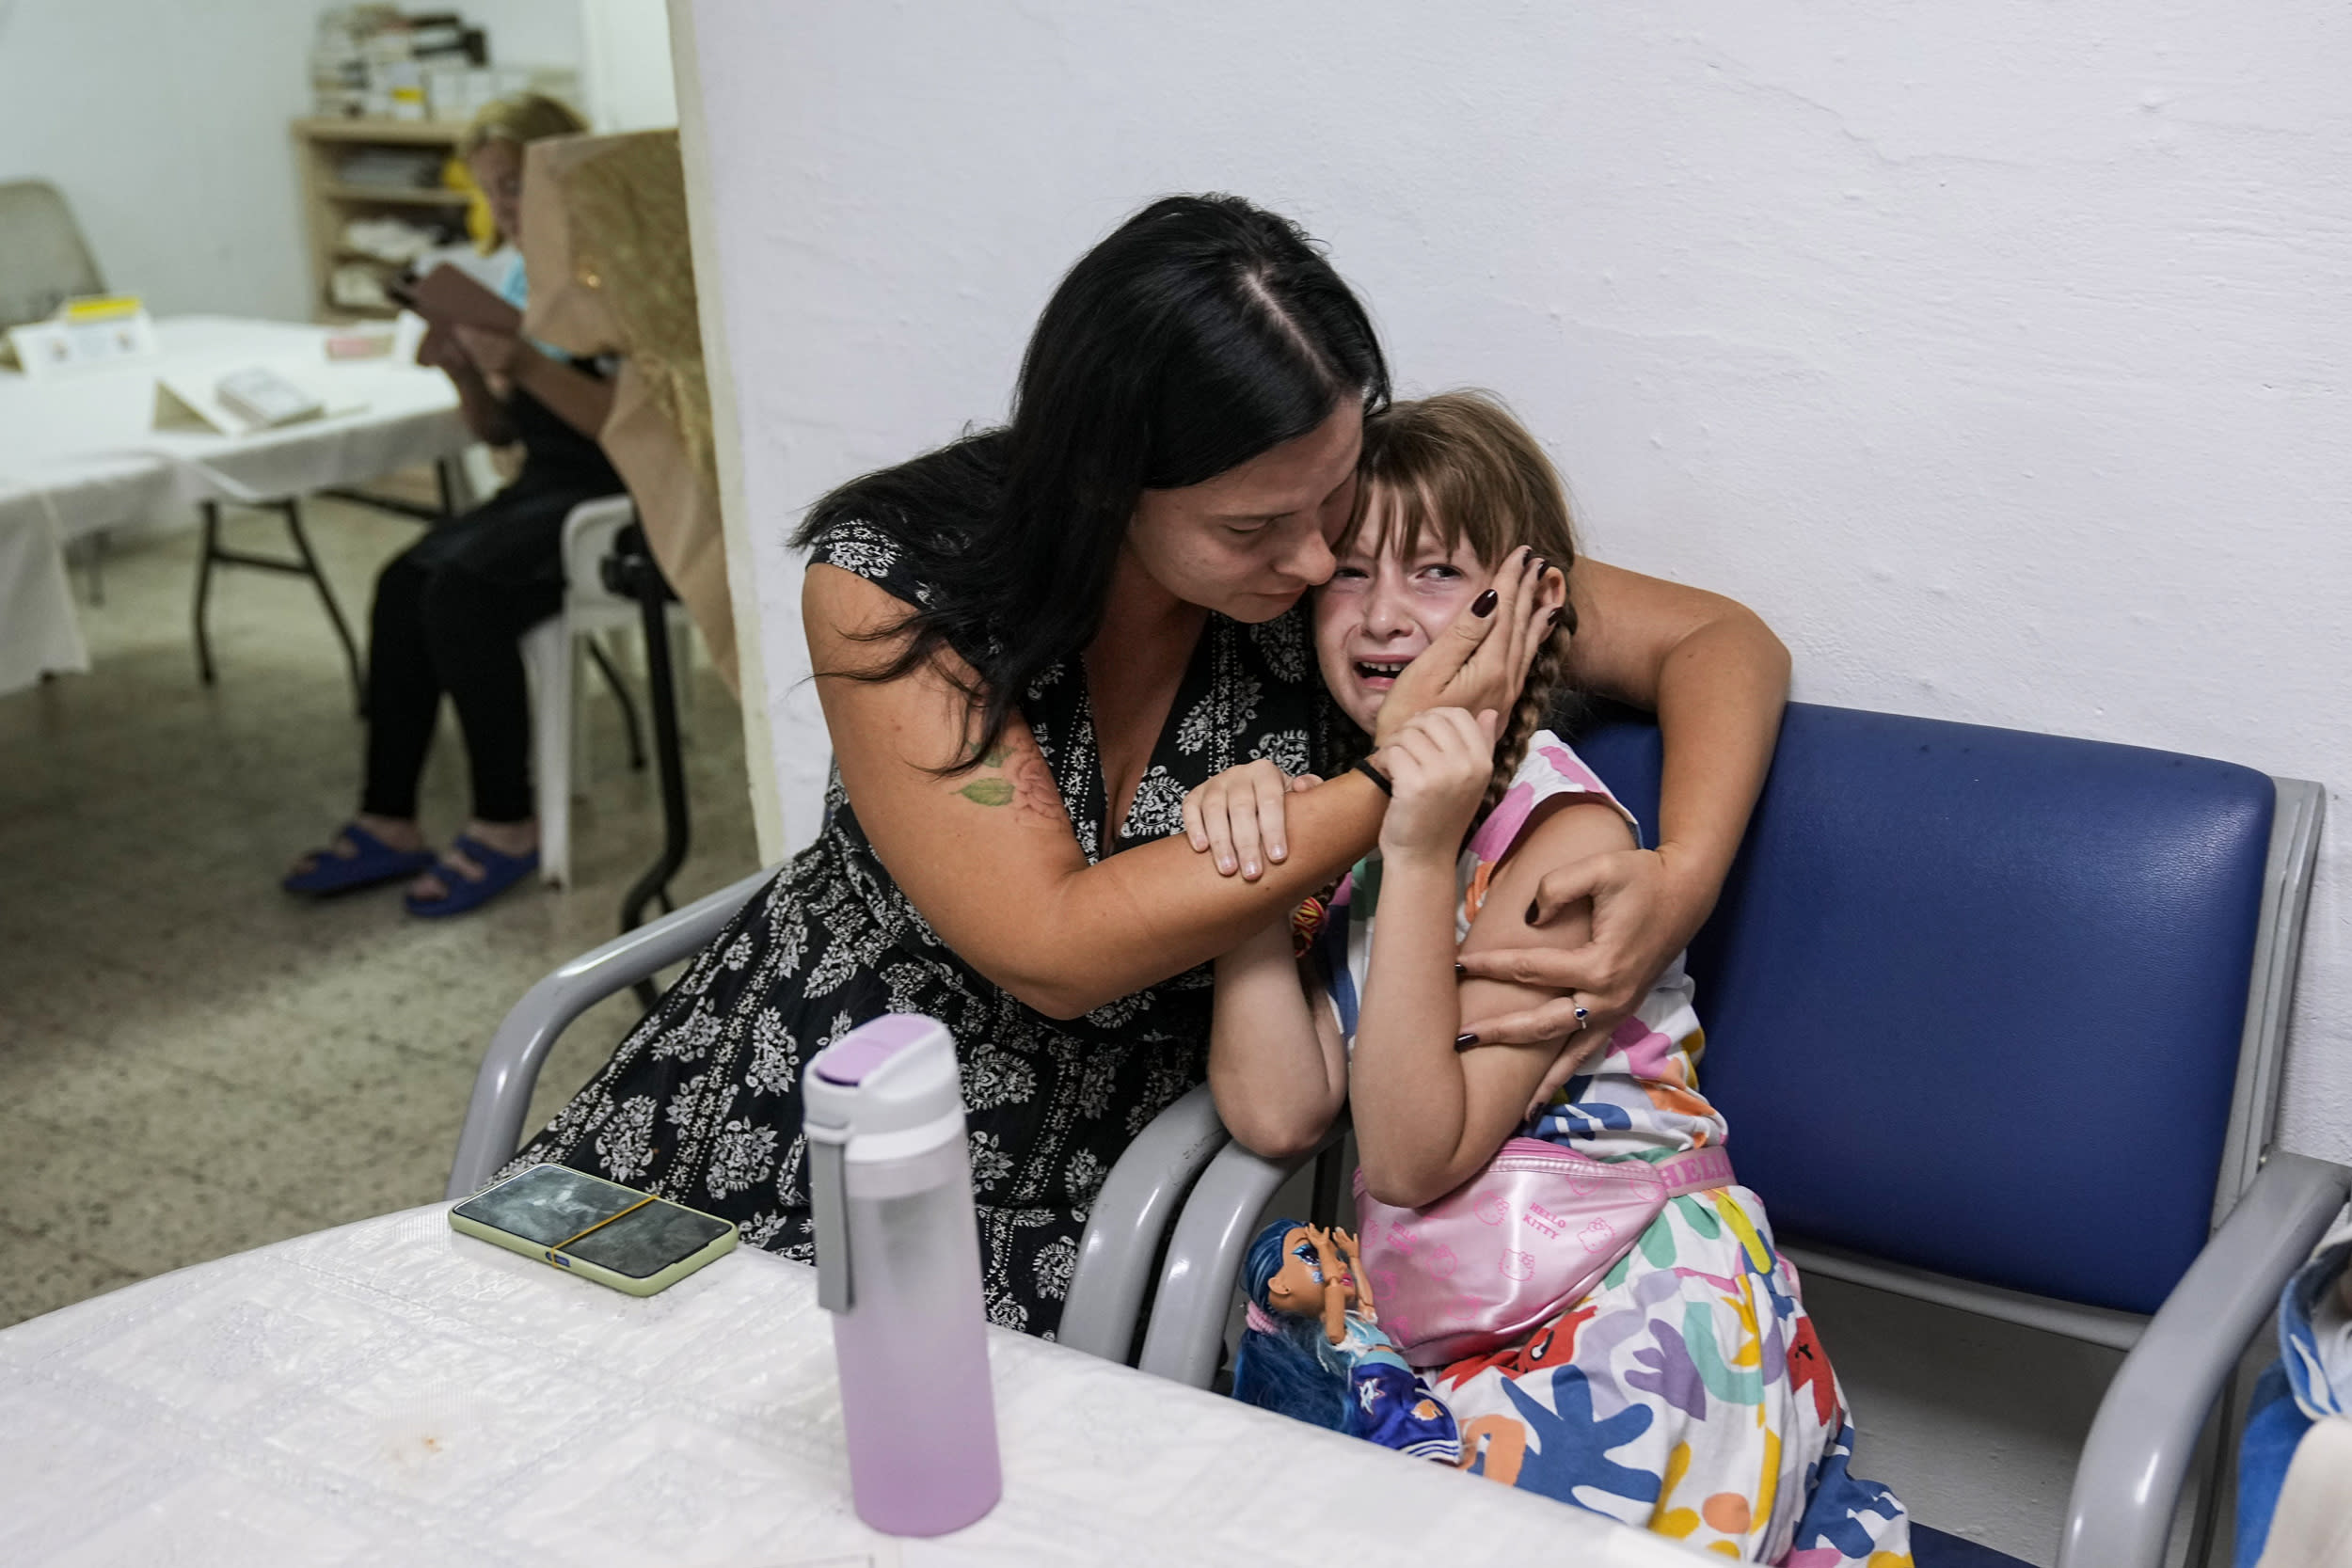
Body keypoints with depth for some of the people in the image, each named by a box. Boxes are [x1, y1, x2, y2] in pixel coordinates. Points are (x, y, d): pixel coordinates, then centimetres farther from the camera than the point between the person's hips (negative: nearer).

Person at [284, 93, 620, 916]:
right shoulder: (522, 277, 13)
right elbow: (500, 430, 16)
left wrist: (527, 366, -28)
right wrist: (468, 374, -4)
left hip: (616, 501, -8)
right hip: (542, 486, 8)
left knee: (462, 590, -26)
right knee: (402, 583, -14)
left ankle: (507, 827, -12)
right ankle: (388, 823, -8)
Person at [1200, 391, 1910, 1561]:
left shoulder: (1562, 830, -14)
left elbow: (1411, 1157, -20)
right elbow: (1276, 1112, -5)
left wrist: (1420, 858, -26)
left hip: (1628, 1320, -6)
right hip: (1424, 1319, 6)